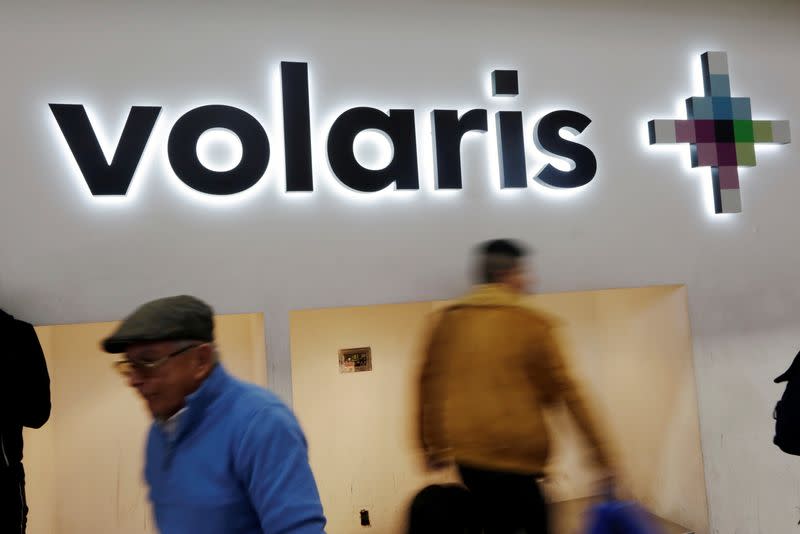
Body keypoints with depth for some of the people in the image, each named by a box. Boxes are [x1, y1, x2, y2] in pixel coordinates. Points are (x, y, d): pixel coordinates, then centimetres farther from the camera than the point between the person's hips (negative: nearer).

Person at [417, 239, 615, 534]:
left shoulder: (447, 321, 5)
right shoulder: (533, 324, -5)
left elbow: (429, 385, 8)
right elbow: (563, 389, -3)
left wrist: (433, 444, 17)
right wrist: (597, 444, 6)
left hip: (466, 452, 5)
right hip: (516, 453, -4)